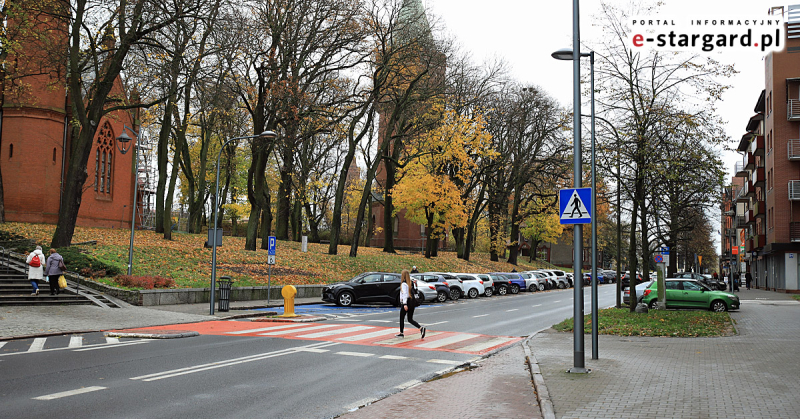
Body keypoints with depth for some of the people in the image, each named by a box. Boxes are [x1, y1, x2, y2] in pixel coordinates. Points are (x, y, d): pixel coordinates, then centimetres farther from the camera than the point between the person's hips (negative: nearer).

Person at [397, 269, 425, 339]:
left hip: (406, 302, -7)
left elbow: (405, 294, -21)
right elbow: (414, 292, 14)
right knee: (410, 319, 10)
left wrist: (405, 304, -24)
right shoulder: (411, 283, 10)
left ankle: (401, 333, 18)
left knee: (402, 318, 10)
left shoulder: (404, 284, -13)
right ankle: (421, 328, -10)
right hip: (412, 301, 7)